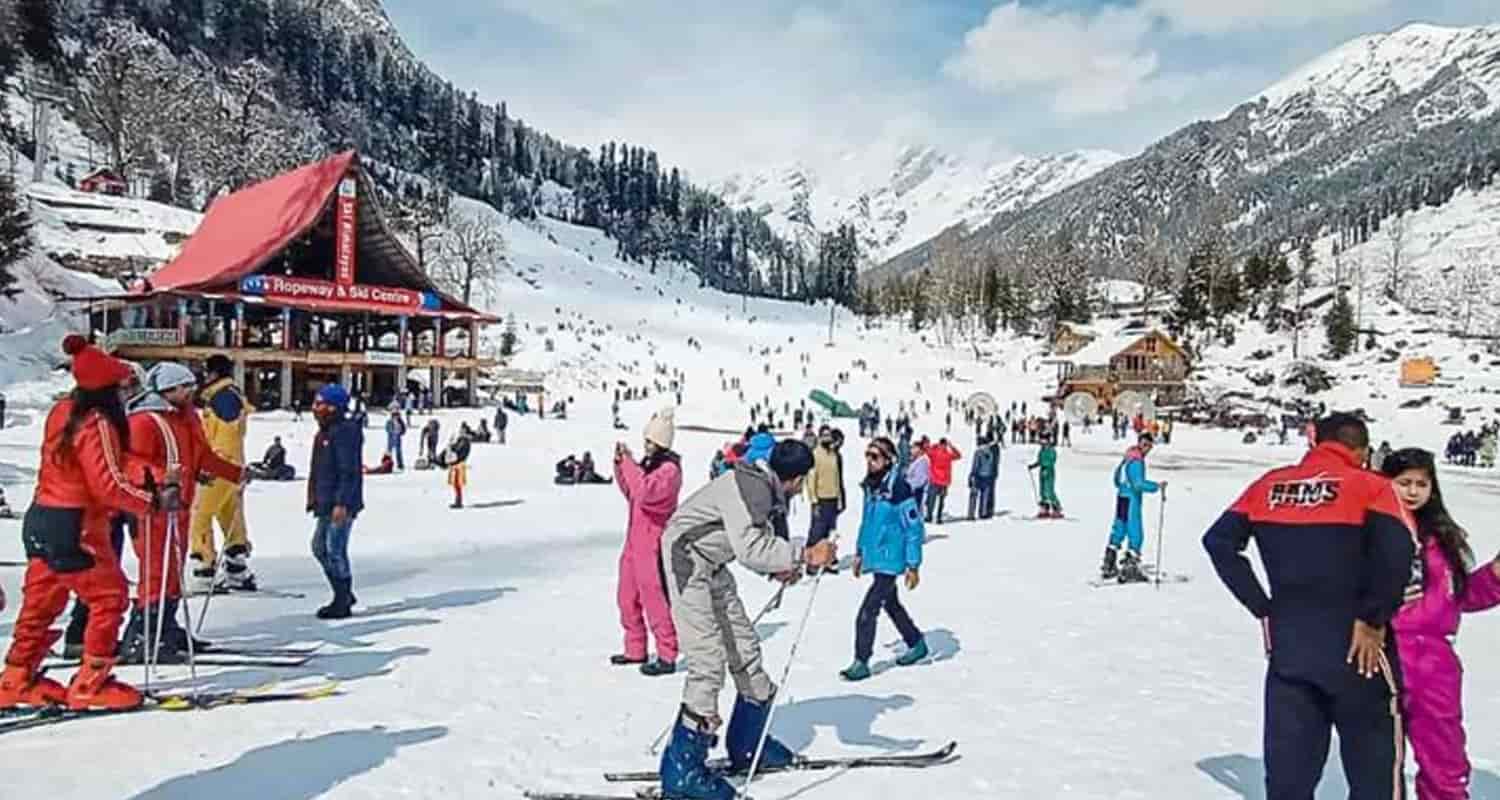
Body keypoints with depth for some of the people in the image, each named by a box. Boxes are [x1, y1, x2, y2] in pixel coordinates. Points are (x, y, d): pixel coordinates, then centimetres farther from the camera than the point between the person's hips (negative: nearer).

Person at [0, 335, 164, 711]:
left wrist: (154, 477, 1)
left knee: (41, 600, 18)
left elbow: (115, 461, 9)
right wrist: (155, 501, -19)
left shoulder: (63, 410, 8)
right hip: (74, 528, -9)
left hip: (41, 519, 9)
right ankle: (90, 683, 7)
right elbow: (109, 485, -24)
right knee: (109, 596, 1)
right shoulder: (97, 424, -20)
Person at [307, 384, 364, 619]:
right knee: (320, 547, 16)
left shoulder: (345, 432, -16)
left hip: (341, 504, -11)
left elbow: (349, 472, -21)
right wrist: (316, 500, 23)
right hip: (327, 504, 11)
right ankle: (344, 595, 26)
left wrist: (342, 503, -24)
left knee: (335, 551, -6)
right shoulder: (326, 432, 16)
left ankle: (342, 603, 5)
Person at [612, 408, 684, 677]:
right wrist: (620, 463, 8)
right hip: (635, 540, 10)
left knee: (653, 598, -7)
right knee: (627, 597, 16)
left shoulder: (669, 468, -16)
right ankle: (635, 650, 28)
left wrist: (629, 462, -22)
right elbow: (629, 491, 21)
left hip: (653, 543, -10)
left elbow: (644, 492, -30)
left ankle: (667, 657, 1)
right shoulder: (648, 463, 12)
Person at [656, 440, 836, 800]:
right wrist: (804, 554, -33)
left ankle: (748, 745, 29)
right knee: (710, 659, -15)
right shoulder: (750, 486, -24)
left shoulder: (769, 489, 6)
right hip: (687, 559, -10)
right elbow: (749, 549, -34)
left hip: (713, 567, 10)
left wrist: (778, 566, 7)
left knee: (744, 647, 14)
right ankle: (681, 769, -8)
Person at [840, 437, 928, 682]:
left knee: (867, 612, -9)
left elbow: (914, 528, -16)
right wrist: (860, 552, 20)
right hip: (874, 558, 9)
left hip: (890, 561, -9)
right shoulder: (870, 486, 5)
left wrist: (913, 565, -15)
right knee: (891, 604, 23)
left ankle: (861, 662, 3)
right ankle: (916, 644, 42)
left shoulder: (899, 488, -19)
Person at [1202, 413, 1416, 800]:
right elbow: (1396, 552, -22)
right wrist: (1373, 620, -11)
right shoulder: (1370, 487, -6)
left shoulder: (1268, 485, 5)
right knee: (1374, 767, 13)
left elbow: (1219, 541, 4)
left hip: (1287, 648, 3)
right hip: (1354, 650, -3)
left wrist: (1263, 608, 6)